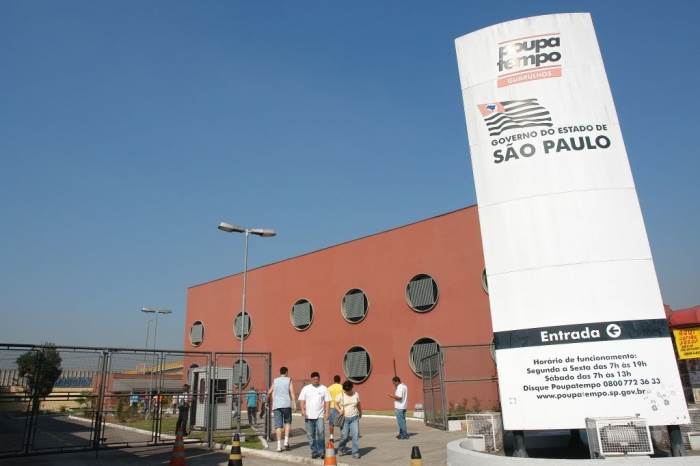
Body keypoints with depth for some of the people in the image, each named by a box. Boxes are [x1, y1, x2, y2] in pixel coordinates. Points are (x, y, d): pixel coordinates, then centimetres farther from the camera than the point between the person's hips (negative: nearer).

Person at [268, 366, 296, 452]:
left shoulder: (275, 381, 13)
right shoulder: (289, 380, 6)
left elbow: (269, 392, 14)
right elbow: (292, 391, -6)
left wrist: (268, 399, 32)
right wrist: (294, 403, -10)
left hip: (276, 405, 2)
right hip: (286, 404, -2)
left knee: (278, 425, 3)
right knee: (287, 422, 16)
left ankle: (279, 445, -2)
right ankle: (286, 441, 3)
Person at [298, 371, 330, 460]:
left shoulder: (324, 389, 5)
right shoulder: (306, 388, 6)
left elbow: (327, 401, 4)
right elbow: (302, 400, 4)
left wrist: (326, 412, -6)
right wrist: (303, 410, -11)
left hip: (320, 415, -1)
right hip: (309, 416, 1)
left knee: (320, 432, -14)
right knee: (311, 435, 5)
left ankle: (321, 451, -6)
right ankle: (314, 452, 17)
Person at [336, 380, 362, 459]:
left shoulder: (356, 394, 1)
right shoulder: (341, 395, -6)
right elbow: (336, 403, 1)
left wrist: (360, 413, 29)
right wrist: (340, 410, -16)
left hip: (354, 418, 2)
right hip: (345, 418, -2)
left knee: (356, 435, -6)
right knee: (344, 436, 2)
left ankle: (355, 453, 2)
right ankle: (341, 448, 30)